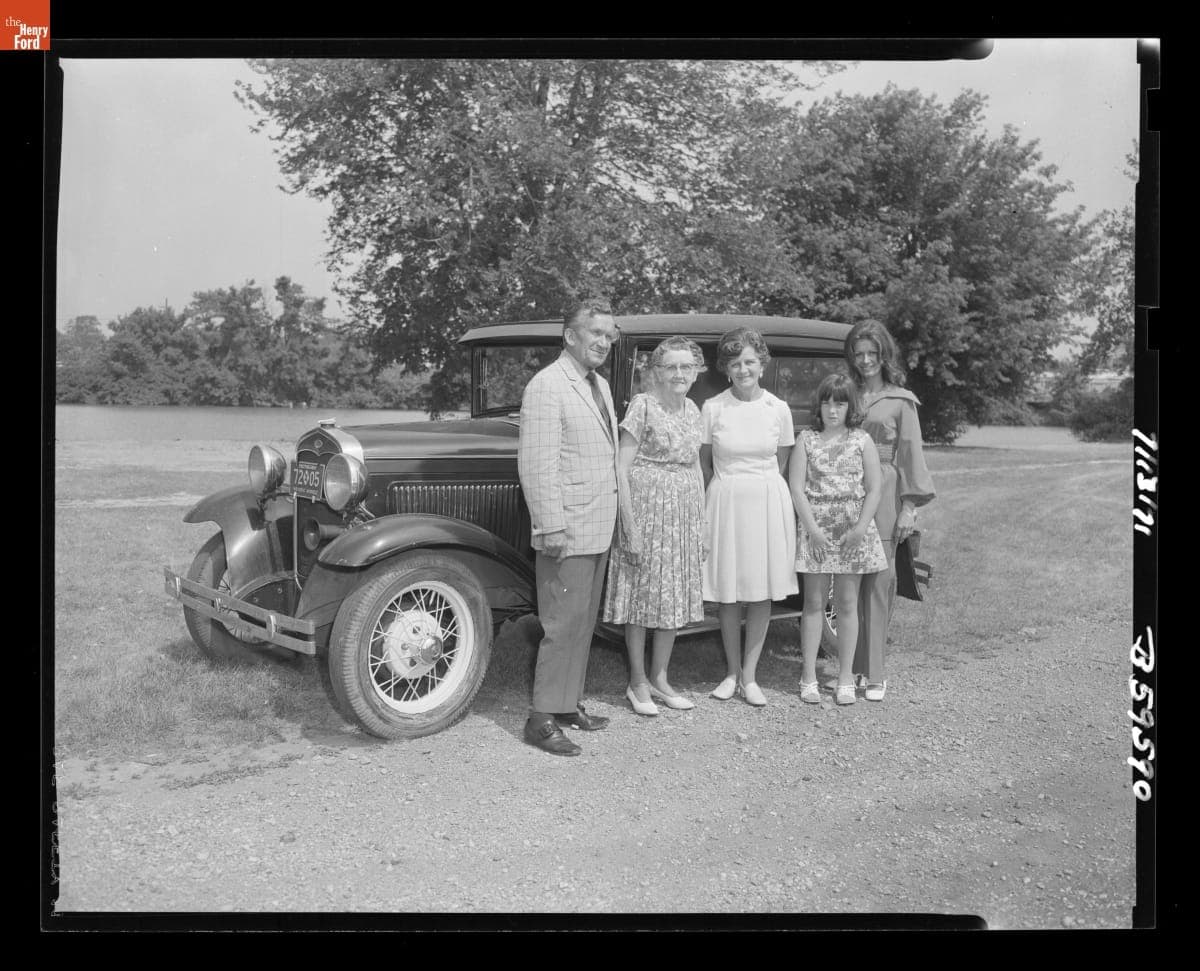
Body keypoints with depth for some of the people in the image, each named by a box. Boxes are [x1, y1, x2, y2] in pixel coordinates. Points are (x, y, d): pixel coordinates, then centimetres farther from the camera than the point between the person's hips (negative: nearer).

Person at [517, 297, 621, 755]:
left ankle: (568, 704, 26)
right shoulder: (547, 385, -13)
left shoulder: (600, 385, 16)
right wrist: (552, 528, -21)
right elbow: (537, 464, -19)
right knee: (563, 625, -4)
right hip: (567, 531, -9)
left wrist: (610, 518, 18)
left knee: (582, 623, 15)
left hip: (597, 529, 9)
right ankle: (543, 719, 6)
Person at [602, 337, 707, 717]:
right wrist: (630, 525, -17)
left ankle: (660, 678, 24)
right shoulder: (643, 405, -10)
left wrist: (701, 524, 13)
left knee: (675, 596, 11)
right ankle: (638, 682, 16)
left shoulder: (692, 410, 10)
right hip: (646, 508, -6)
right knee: (642, 597, 2)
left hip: (684, 512, 6)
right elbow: (622, 468, -13)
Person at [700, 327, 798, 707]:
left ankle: (750, 676, 14)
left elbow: (781, 465, 11)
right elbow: (704, 461, 8)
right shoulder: (712, 408, -3)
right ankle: (732, 672, 19)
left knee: (762, 593, 4)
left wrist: (761, 487, 8)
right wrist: (729, 487, 9)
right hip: (725, 501, -1)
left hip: (768, 502, 1)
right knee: (729, 594, 4)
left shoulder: (778, 409, 1)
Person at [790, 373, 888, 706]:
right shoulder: (806, 439, 2)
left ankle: (845, 678, 14)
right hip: (815, 529, 0)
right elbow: (796, 488, -3)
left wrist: (861, 527, -11)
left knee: (847, 603, 5)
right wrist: (812, 528, -12)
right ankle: (809, 677, 11)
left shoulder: (862, 441, 3)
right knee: (813, 602, 4)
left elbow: (873, 490, 1)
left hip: (853, 531, 0)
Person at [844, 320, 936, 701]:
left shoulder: (900, 400, 5)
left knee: (878, 581, -3)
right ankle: (852, 667, 12)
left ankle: (875, 674, 3)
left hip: (884, 493, -2)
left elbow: (911, 454, 2)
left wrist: (909, 507, -5)